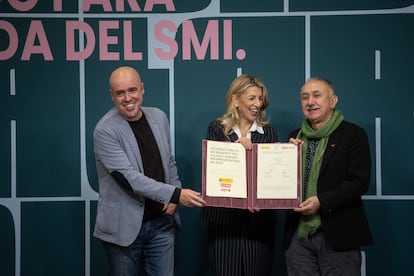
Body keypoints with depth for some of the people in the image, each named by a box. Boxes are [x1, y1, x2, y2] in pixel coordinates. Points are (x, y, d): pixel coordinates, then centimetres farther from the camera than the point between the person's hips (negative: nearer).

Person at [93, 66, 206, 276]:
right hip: (125, 226, -4)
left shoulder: (159, 117, 4)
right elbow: (128, 177, -21)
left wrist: (172, 199, -1)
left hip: (161, 222, 4)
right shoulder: (105, 131, -14)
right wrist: (176, 194, -24)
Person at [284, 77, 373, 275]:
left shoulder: (353, 134, -2)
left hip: (337, 235, -4)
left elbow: (359, 182, -10)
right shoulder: (295, 137, 14)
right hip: (298, 234, 4)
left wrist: (322, 202, -19)